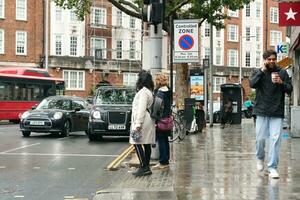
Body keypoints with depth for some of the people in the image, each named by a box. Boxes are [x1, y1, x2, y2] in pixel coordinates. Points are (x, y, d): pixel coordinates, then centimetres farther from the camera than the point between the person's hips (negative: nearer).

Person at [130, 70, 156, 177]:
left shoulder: (143, 92, -12)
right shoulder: (149, 91, 19)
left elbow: (141, 109, -18)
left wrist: (138, 124, -20)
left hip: (143, 120, -10)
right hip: (148, 121, 10)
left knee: (137, 143, -10)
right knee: (146, 144, 9)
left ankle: (143, 166, -12)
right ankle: (146, 167, 12)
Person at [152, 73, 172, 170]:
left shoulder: (160, 93, -16)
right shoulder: (168, 91, 12)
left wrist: (155, 121, -19)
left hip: (161, 120, -9)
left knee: (161, 141, -4)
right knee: (165, 140, 14)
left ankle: (162, 162, -1)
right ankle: (166, 161, 21)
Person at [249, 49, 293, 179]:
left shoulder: (282, 73, 7)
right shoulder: (258, 72, 7)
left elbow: (290, 89, 3)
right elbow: (252, 84, -13)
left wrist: (281, 82, -15)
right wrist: (262, 70, -13)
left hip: (277, 113, 0)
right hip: (262, 111, 0)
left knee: (275, 139, -6)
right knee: (260, 138, 6)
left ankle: (272, 167, -1)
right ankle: (260, 158, 33)